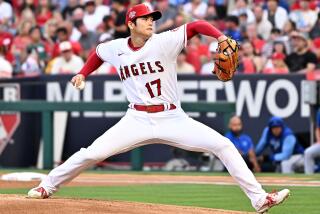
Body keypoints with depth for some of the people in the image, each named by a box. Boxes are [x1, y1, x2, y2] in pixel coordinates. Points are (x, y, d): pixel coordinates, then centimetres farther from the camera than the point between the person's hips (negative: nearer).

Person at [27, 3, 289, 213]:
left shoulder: (165, 42, -8)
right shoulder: (115, 49, 1)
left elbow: (196, 25, -16)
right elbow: (98, 53, 24)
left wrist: (221, 38, -31)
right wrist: (83, 74, 14)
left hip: (173, 119, -1)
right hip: (137, 120, 1)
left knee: (223, 146, -14)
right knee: (92, 154, -10)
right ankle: (47, 186, 11)